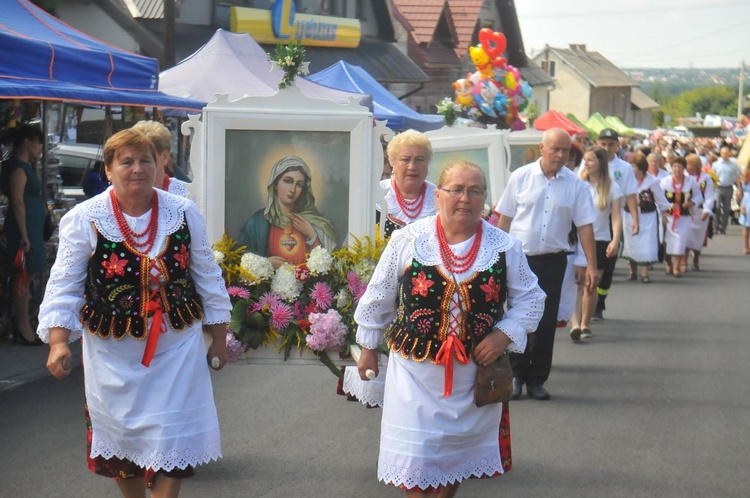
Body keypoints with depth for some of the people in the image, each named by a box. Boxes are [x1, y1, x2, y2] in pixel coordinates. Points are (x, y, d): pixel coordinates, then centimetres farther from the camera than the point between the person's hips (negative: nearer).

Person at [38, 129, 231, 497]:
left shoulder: (184, 213, 0)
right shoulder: (84, 219, -6)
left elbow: (207, 277, 8)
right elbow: (64, 286, -6)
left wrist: (219, 339, 9)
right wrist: (58, 341, -19)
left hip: (176, 345, 0)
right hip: (113, 350, 0)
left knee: (170, 440, -4)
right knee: (121, 436, 11)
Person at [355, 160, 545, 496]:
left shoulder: (504, 247, -4)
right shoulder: (408, 240, -7)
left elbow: (530, 299, 5)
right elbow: (379, 297, 3)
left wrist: (504, 335, -10)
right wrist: (368, 348, 9)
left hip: (476, 369, 2)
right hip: (416, 368, -2)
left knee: (461, 448, 17)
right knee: (415, 455, -2)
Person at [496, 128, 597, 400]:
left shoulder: (575, 185, 2)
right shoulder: (521, 177, 0)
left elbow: (585, 226, 2)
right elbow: (504, 219, 4)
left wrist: (591, 265, -3)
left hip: (553, 260, 1)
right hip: (520, 257, -1)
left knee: (546, 322, 4)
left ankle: (537, 380, 13)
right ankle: (517, 375, 13)